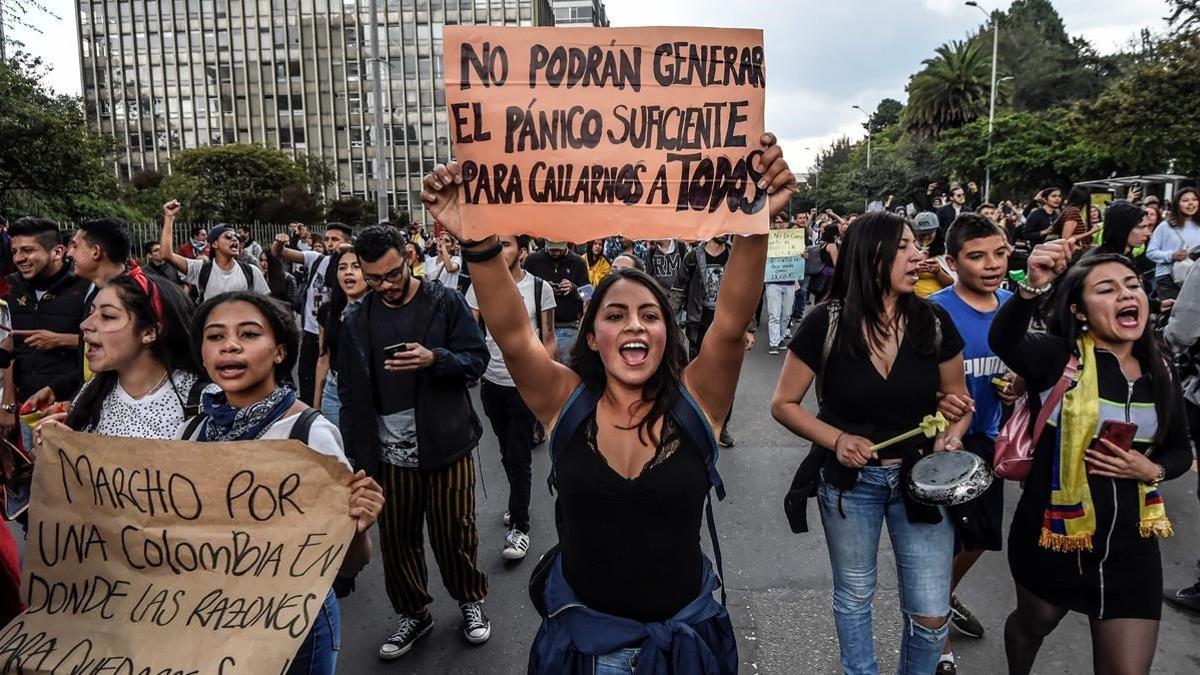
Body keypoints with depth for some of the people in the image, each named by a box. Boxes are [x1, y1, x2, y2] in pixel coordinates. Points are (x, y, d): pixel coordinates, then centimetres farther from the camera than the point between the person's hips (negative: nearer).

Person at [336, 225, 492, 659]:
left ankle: (471, 600, 33)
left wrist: (435, 358, -24)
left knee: (454, 532, 8)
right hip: (388, 452, 3)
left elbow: (477, 359, -5)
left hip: (445, 443, -3)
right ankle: (412, 612, 34)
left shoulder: (445, 302, -4)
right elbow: (350, 393, 8)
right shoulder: (356, 320, 6)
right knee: (396, 538, 13)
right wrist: (356, 453, 5)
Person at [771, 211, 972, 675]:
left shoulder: (934, 322, -7)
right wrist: (837, 439, -21)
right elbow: (784, 404, -8)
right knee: (854, 598, 18)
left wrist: (950, 437, -14)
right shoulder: (825, 324, -15)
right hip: (849, 480, -1)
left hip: (920, 477, 2)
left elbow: (958, 399, 6)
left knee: (932, 614, 6)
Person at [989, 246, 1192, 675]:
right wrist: (1033, 286, -55)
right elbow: (1002, 341, -37)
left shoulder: (1159, 373, 1)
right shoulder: (1059, 357, -14)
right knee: (1033, 624, 24)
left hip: (1130, 545, 3)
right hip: (1054, 535, -3)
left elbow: (1181, 451, 14)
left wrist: (1151, 470, -8)